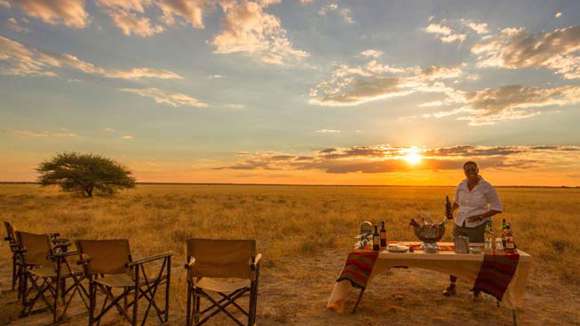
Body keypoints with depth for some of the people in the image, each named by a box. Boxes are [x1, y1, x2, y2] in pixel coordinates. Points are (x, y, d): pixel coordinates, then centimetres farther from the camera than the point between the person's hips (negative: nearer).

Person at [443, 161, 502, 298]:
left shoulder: (486, 188, -12)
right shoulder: (461, 186, 1)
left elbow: (497, 208, -8)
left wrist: (480, 216, -19)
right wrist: (451, 211, 2)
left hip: (478, 227, -4)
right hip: (460, 225, 4)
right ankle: (452, 286, 18)